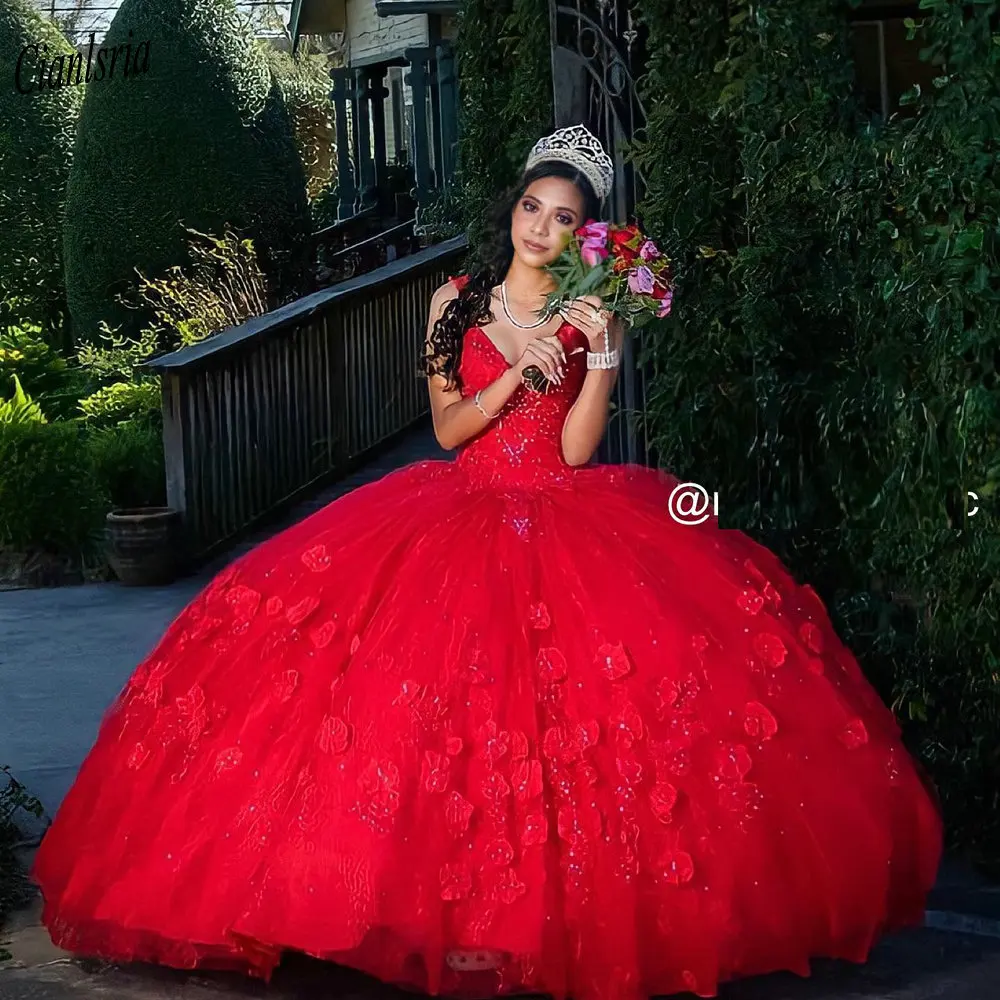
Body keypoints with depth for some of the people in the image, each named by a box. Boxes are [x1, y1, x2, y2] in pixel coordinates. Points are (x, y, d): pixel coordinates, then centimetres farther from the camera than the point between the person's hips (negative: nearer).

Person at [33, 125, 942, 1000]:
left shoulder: (589, 316, 6)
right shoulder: (458, 301, 8)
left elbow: (575, 452, -4)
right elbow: (449, 429, 1)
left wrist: (602, 357, -15)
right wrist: (520, 369, -11)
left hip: (562, 519, -1)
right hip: (461, 513, 1)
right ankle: (459, 910, -6)